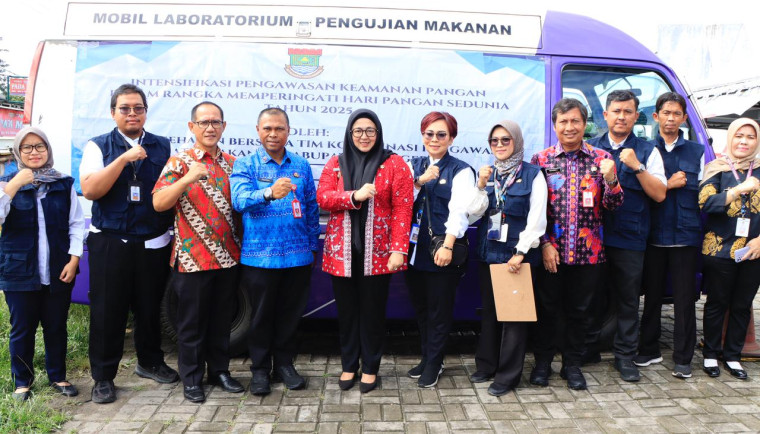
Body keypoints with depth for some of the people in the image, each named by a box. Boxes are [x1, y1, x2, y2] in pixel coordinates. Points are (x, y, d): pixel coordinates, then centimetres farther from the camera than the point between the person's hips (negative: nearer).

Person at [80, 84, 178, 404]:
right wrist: (124, 158, -19)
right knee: (107, 311, 5)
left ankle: (150, 362, 34)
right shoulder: (98, 146, 2)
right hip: (110, 242, -2)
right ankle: (103, 377, 20)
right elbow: (89, 190, -11)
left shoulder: (164, 147, 7)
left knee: (150, 308, 14)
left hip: (154, 243, 2)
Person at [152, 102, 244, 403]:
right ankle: (192, 378, 21)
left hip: (228, 257, 4)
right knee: (192, 322, 7)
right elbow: (158, 203, -13)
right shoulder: (180, 162, -2)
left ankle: (219, 370, 29)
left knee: (222, 320, 14)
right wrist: (187, 179, -27)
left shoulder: (232, 163, 10)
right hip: (193, 258, -4)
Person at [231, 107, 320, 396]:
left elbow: (312, 207, 13)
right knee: (261, 315, 9)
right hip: (259, 255, -2)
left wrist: (313, 245, 12)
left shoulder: (301, 165, 8)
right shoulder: (245, 164, -1)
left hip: (298, 255, 3)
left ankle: (284, 364, 29)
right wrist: (269, 192, -38)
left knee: (290, 314, 12)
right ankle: (260, 369, 25)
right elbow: (239, 199, -20)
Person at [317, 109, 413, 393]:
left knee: (373, 311, 6)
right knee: (347, 311, 10)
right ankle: (348, 365, 27)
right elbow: (322, 198, -4)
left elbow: (403, 209, -6)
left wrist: (398, 249, -13)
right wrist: (354, 196, -20)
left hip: (377, 251, -2)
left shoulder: (394, 164, 0)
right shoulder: (335, 164, 9)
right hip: (342, 251, 2)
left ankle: (370, 368, 23)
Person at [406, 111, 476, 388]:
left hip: (442, 252, -5)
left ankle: (433, 364, 21)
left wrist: (448, 245, -24)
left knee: (439, 311, 5)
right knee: (420, 308, 15)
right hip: (414, 249, 5)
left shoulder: (460, 171, -3)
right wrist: (419, 181, -14)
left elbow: (459, 211, -13)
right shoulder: (413, 166, 13)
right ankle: (426, 358, 31)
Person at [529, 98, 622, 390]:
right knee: (546, 309, 9)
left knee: (579, 311, 12)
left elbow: (614, 205, 0)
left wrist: (610, 180, -20)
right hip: (551, 251, -1)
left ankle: (572, 364, 28)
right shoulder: (541, 160, 1)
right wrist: (544, 244, -8)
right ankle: (542, 362, 27)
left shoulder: (601, 159, 3)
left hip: (588, 252, 1)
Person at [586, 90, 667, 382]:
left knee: (628, 300, 6)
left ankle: (625, 356, 19)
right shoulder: (590, 148, 9)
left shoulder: (647, 152, 6)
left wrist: (637, 167, -12)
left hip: (630, 239, -1)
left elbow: (660, 194, -1)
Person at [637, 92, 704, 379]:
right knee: (652, 296, 8)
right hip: (654, 234, 0)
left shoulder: (697, 151, 10)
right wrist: (669, 185, -11)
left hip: (686, 235, 1)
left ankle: (683, 358, 14)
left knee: (685, 299, 3)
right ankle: (649, 350, 22)